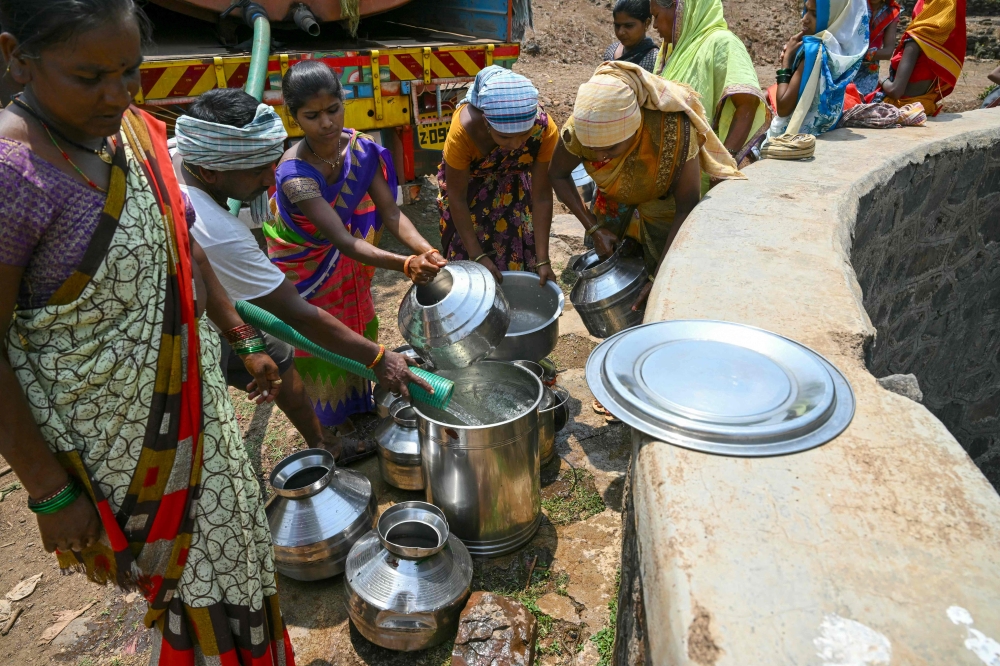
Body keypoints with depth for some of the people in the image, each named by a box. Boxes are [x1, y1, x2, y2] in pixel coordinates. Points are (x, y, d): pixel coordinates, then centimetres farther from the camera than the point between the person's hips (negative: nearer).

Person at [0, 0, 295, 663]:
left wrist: (245, 343, 12)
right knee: (193, 580, 13)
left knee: (223, 532, 26)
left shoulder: (135, 132, -3)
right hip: (112, 432, -7)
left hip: (190, 393, 7)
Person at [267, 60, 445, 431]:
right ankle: (334, 420, 36)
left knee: (358, 327, 20)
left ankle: (358, 401, 47)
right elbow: (343, 240, -44)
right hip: (306, 263, -5)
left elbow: (391, 213, -23)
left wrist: (427, 252, -41)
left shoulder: (361, 149, -20)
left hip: (347, 260, 5)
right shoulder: (295, 174, -37)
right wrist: (405, 265, -57)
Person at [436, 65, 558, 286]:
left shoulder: (545, 130, -33)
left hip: (514, 188, 2)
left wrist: (542, 259, -25)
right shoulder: (463, 130, -38)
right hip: (469, 185, -1)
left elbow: (541, 195, -24)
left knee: (520, 259, 3)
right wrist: (478, 257, -27)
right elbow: (456, 197, -27)